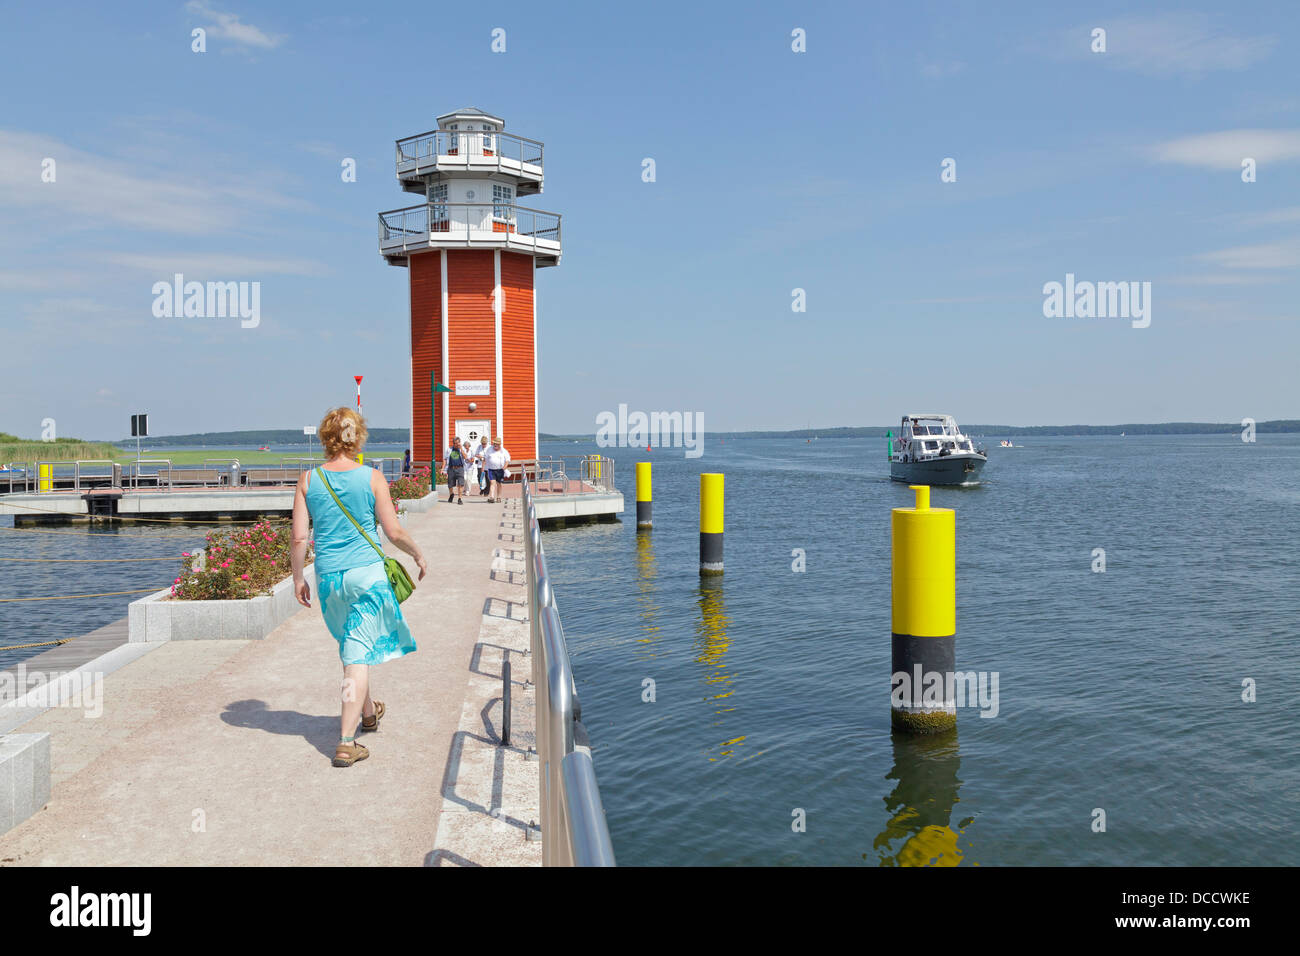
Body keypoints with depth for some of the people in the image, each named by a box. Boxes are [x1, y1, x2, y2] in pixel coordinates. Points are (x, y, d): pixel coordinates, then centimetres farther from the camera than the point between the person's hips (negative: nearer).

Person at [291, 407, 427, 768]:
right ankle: (346, 742, -5)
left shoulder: (308, 480, -1)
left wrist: (298, 578, 11)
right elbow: (394, 531, -6)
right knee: (359, 656, -1)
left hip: (328, 576, 3)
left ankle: (368, 712, 44)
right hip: (368, 573, -3)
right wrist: (418, 555, 11)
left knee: (352, 648, 23)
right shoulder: (372, 478, -7)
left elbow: (299, 538, -2)